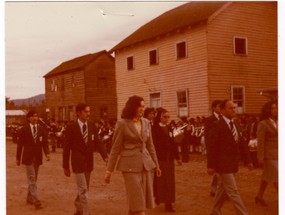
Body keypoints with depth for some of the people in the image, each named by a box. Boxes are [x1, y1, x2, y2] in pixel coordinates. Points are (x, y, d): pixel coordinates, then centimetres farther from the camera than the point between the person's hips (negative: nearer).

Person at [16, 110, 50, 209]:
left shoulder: (41, 129, 5)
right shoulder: (24, 130, -2)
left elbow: (45, 142, 2)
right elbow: (20, 144, 1)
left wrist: (47, 153, -14)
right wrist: (18, 158, 2)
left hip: (38, 158, 4)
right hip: (28, 157, -4)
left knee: (34, 179, 13)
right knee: (32, 180, -7)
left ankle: (29, 197, 28)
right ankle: (36, 200, -10)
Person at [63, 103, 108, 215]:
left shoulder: (92, 125, 0)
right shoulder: (71, 127, -11)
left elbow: (97, 142, -3)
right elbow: (67, 147, -8)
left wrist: (105, 156, -18)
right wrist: (65, 166, -6)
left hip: (89, 162, 5)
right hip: (78, 162, -5)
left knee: (84, 189, 18)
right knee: (83, 190, -5)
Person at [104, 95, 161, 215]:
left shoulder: (146, 122, 8)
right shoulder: (122, 123, -7)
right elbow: (115, 148, -5)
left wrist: (156, 164, 17)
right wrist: (109, 169, -7)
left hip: (145, 164, 5)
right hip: (130, 165, -5)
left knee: (139, 199, 11)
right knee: (137, 200, -3)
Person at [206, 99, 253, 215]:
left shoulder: (235, 125, 11)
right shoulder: (217, 125, -14)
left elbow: (242, 144, 14)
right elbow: (211, 146, -16)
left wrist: (248, 160, 10)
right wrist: (210, 165, -16)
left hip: (232, 163, 8)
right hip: (223, 163, -8)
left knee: (222, 189, 18)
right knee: (233, 192, -5)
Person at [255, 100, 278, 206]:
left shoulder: (277, 122, 7)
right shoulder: (263, 124, -12)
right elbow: (260, 142, -13)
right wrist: (260, 158, -15)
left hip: (277, 154, 7)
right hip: (269, 155, -6)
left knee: (267, 176, 15)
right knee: (276, 178, -4)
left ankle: (259, 196, 27)